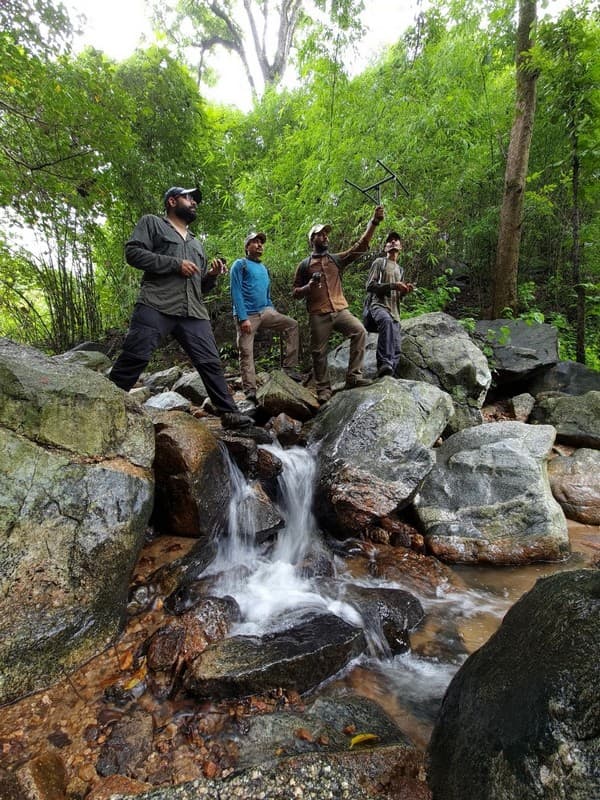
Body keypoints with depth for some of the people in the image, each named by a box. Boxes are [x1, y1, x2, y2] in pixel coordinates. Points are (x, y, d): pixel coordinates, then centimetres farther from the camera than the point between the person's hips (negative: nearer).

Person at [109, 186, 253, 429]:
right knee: (134, 358, -11)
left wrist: (212, 276, 7)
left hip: (194, 313, 5)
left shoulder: (196, 243, 32)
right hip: (156, 306, -5)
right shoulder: (152, 222, 15)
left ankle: (229, 412, 2)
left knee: (211, 362, -1)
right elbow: (132, 252, -2)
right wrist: (175, 264, -7)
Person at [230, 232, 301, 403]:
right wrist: (243, 318, -20)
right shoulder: (240, 265, -1)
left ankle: (289, 367, -6)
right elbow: (236, 293, -10)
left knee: (291, 324, -6)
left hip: (265, 312, 6)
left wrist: (273, 313, 14)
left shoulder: (264, 268, 20)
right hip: (247, 315, -6)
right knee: (246, 352, -7)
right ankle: (250, 390, -5)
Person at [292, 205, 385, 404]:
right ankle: (323, 389, 14)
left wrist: (374, 222, -6)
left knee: (360, 331, -20)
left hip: (340, 310, 2)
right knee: (319, 352, 0)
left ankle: (353, 376, -16)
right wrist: (309, 287, -11)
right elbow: (295, 293, 10)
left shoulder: (337, 259, 14)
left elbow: (360, 245, 5)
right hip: (318, 315, -1)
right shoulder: (304, 265, 9)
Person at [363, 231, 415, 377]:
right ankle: (385, 364, -50)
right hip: (378, 305, -7)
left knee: (396, 349, -8)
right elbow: (370, 286, -2)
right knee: (386, 320, -42)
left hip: (394, 311, 7)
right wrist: (392, 285, -13)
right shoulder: (379, 262, 11)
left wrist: (405, 291, 8)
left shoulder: (400, 270, 30)